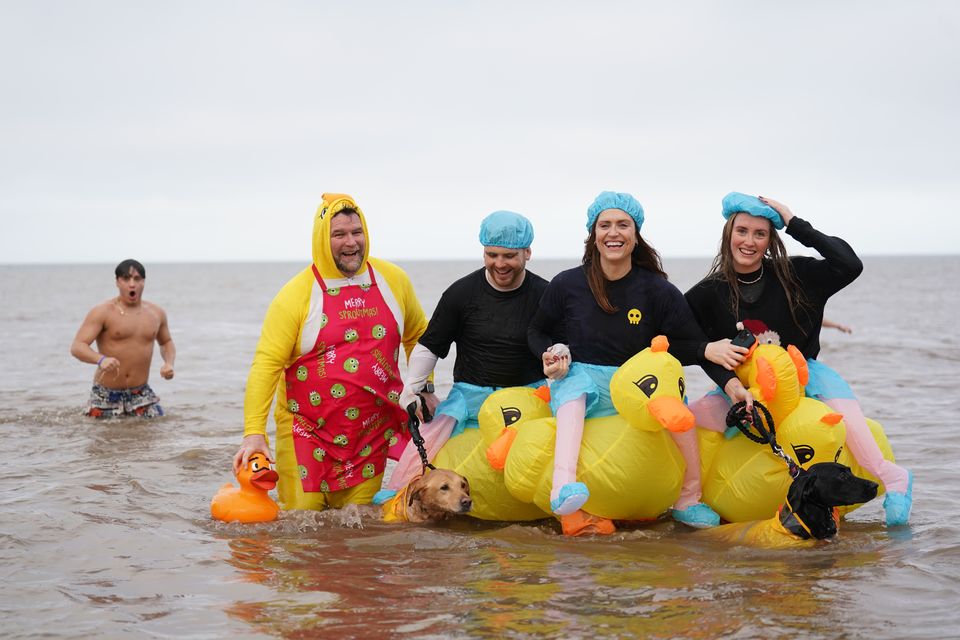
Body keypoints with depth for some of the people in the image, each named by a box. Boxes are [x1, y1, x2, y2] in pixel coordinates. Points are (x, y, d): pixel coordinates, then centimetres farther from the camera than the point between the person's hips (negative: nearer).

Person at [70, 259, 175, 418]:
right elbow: (76, 347, -17)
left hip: (141, 393, 3)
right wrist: (101, 360, -36)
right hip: (106, 395, -3)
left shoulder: (156, 313, 6)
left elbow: (166, 342, 25)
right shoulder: (103, 312, -9)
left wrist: (169, 363, 4)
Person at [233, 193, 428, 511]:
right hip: (308, 433, -3)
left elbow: (417, 335, 20)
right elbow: (266, 364, -14)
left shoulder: (392, 280, 4)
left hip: (372, 435, 3)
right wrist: (254, 432, -22)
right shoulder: (296, 294, -9)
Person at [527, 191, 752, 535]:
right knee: (572, 387, -35)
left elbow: (697, 346, -3)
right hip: (582, 379, -1)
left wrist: (730, 383, -19)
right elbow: (538, 332, 16)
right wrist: (552, 353, -6)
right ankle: (563, 485, -57)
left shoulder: (657, 291, 1)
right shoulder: (567, 284, 1)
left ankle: (688, 500, -20)